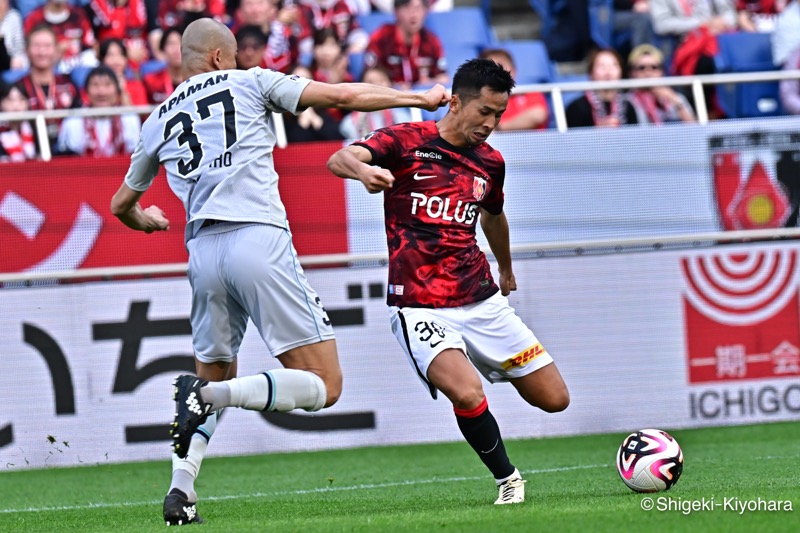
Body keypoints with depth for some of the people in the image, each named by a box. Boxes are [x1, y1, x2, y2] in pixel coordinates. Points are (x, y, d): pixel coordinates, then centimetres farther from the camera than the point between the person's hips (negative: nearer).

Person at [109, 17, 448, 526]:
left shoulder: (158, 122, 21)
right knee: (323, 386, -3)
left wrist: (146, 220, 57)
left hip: (204, 254, 5)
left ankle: (181, 491, 4)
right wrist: (420, 98, 15)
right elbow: (341, 96, 5)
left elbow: (122, 205, 33)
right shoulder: (250, 83, 11)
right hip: (260, 240, -5)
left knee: (215, 378, 24)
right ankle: (210, 394, -25)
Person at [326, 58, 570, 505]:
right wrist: (362, 169, -46)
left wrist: (507, 271, 46)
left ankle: (497, 367, 35)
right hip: (420, 309, -6)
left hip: (481, 301, 6)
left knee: (555, 399, 4)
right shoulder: (405, 142, -7)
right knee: (468, 396, -30)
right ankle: (508, 480, -4)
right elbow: (339, 159, -22)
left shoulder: (490, 162, 10)